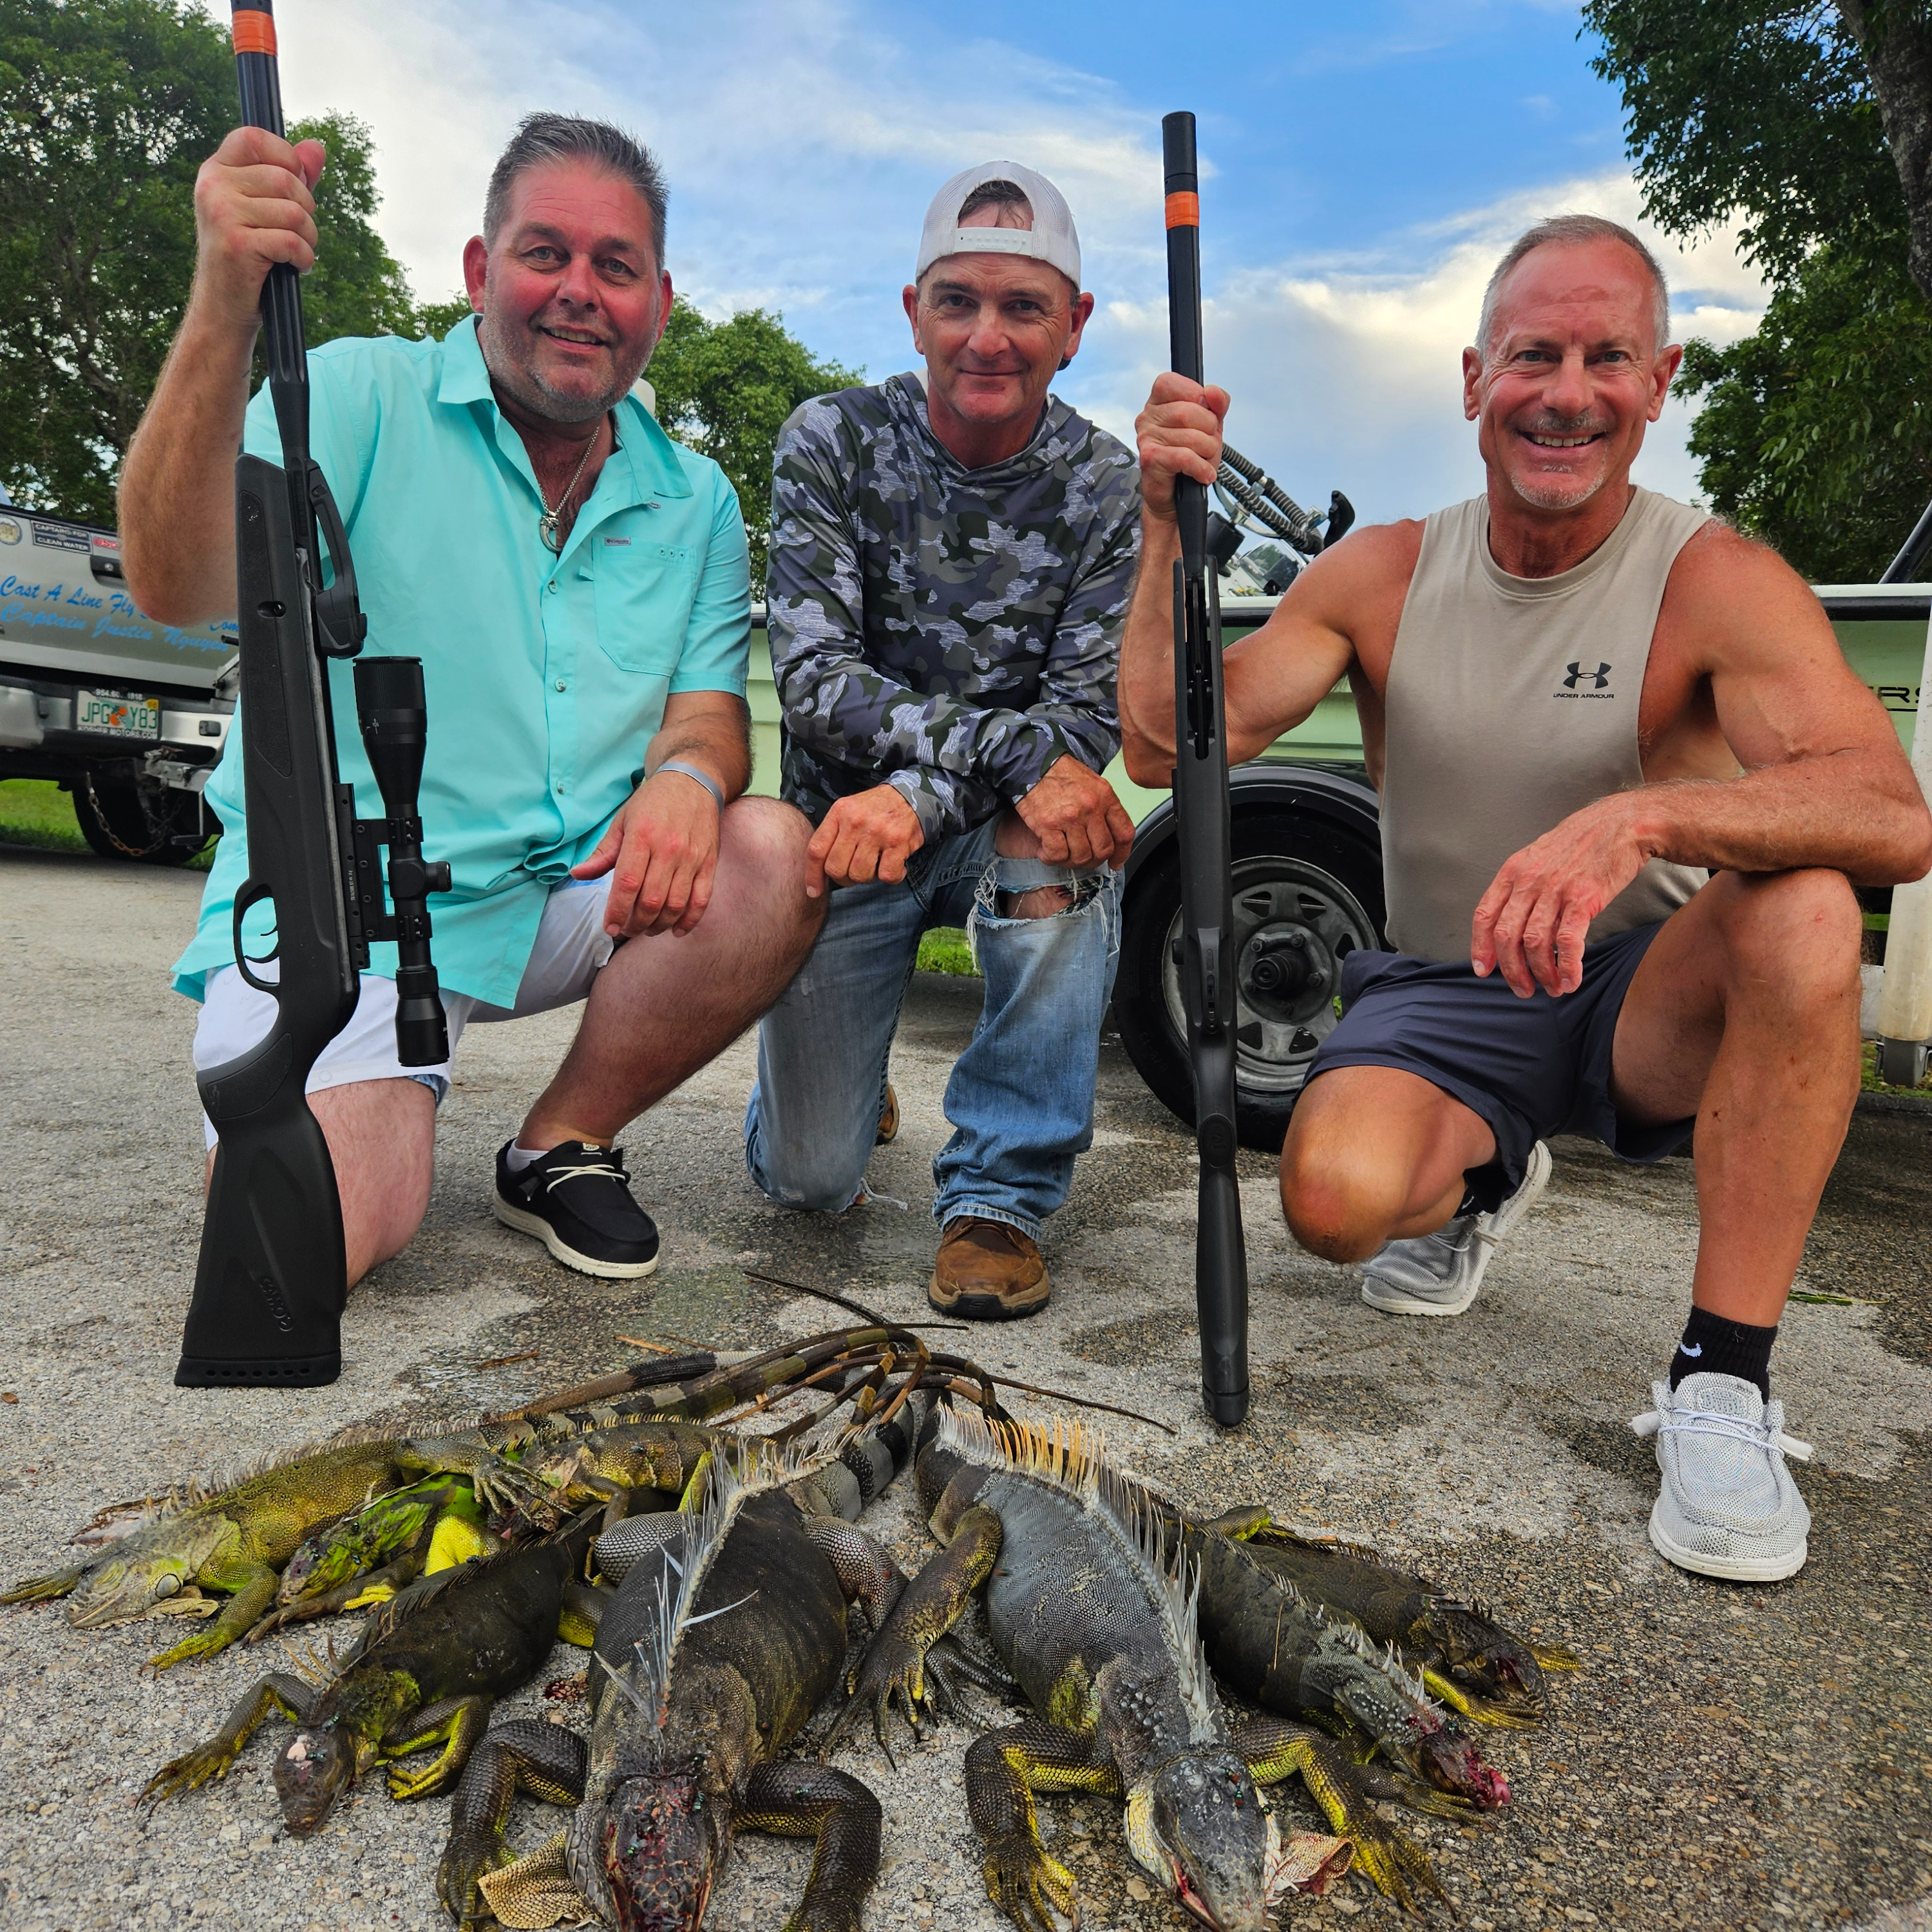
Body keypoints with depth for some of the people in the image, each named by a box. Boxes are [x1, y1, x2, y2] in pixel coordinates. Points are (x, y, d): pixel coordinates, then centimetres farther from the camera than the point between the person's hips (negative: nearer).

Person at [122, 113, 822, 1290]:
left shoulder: (696, 501, 10)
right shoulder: (363, 398, -4)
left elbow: (709, 709, 6)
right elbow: (182, 591, -18)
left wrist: (688, 772, -20)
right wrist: (223, 317, -33)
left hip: (577, 896, 4)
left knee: (775, 856, -24)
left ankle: (561, 1145, -3)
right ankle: (381, 1111, 16)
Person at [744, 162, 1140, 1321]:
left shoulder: (1105, 485, -6)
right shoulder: (832, 443, -9)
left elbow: (1090, 715, -14)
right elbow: (817, 682, -19)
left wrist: (922, 796, -32)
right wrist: (1014, 748, -33)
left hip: (1000, 829, 1)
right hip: (846, 820, 0)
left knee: (1059, 846, -38)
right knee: (809, 1177, -6)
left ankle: (1003, 1193, -19)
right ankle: (850, 1071, 33)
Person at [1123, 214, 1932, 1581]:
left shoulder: (1715, 582, -12)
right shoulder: (1382, 576, -3)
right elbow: (1168, 747, -9)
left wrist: (1643, 816, -45)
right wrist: (1170, 530, -20)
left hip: (1645, 1003, -1)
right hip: (1443, 1001, 2)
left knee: (1805, 909, -33)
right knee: (1337, 1197, -27)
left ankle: (1723, 1381, -22)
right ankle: (1478, 1183, 13)